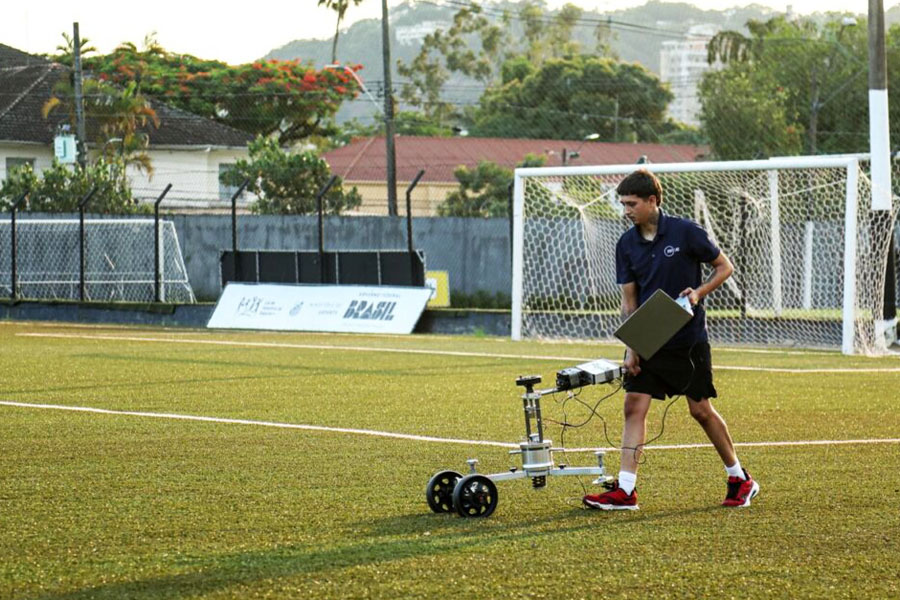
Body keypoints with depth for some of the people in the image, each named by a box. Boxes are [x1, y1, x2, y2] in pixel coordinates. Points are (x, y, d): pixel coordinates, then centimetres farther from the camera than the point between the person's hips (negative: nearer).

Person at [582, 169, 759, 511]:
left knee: (701, 410, 1)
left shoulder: (685, 232, -10)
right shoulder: (626, 244, 3)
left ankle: (740, 480, 19)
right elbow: (629, 300, 5)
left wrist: (698, 293, -17)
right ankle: (625, 491, -7)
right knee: (634, 406, -6)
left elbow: (725, 267, -1)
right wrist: (631, 348, -3)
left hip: (688, 340, -4)